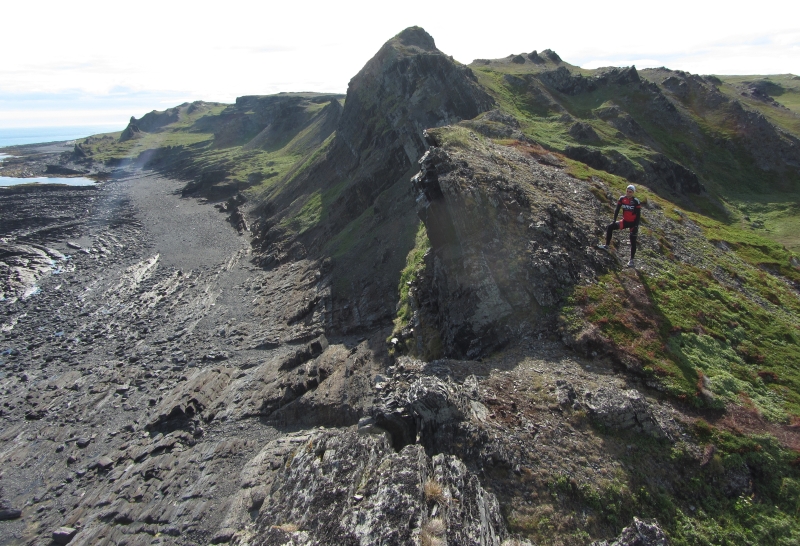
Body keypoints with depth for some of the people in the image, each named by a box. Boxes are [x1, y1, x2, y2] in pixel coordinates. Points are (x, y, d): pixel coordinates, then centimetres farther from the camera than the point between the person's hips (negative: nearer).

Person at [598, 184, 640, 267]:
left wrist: (636, 226, -19)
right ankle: (606, 245, -5)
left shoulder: (636, 202, -15)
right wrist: (614, 220, -6)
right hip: (625, 221, 4)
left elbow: (638, 215, -14)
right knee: (610, 227, -13)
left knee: (633, 242, -3)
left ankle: (631, 260, 6)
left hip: (633, 223, -4)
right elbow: (617, 210, 0)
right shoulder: (622, 199, -5)